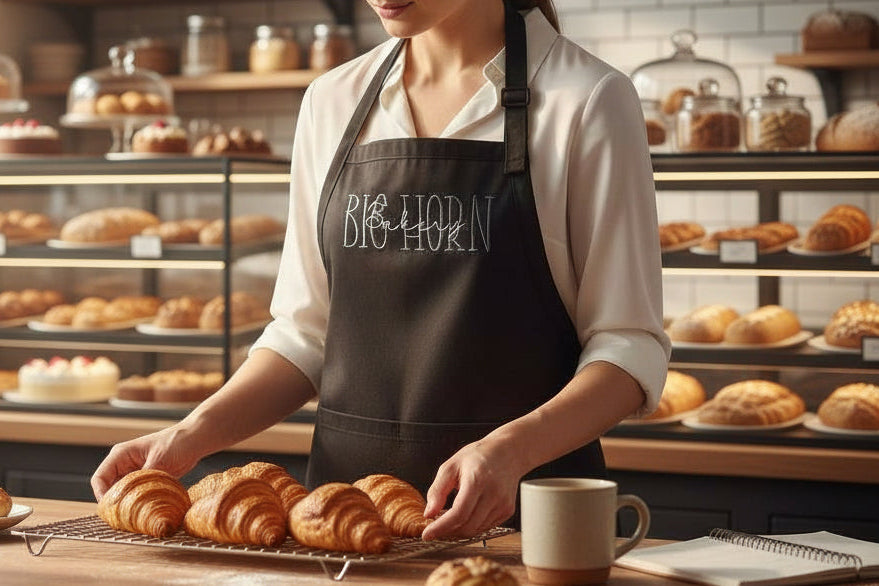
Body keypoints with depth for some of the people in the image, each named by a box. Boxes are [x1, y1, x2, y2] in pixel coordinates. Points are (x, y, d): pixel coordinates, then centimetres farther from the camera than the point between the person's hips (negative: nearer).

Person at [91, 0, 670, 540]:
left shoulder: (587, 100, -8)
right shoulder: (332, 101, 5)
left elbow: (630, 346, -11)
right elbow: (307, 332, 8)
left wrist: (510, 449, -26)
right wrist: (194, 435, -6)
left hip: (520, 508, -3)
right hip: (347, 481, 4)